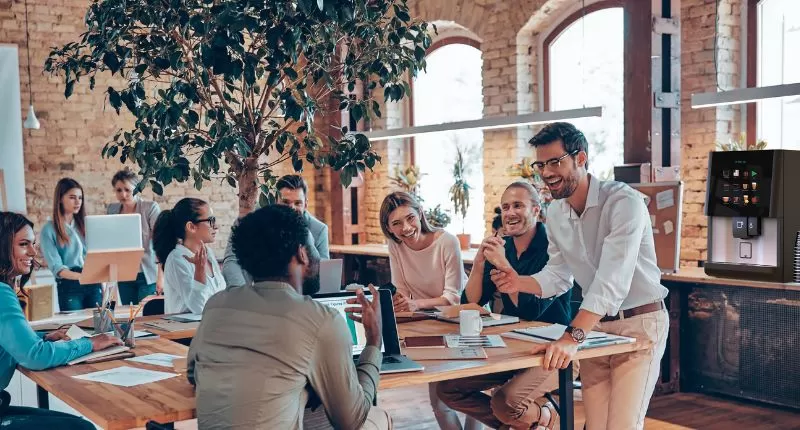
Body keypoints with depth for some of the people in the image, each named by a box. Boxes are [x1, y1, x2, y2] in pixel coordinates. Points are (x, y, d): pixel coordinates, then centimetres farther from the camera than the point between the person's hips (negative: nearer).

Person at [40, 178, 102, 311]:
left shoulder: (85, 223, 12)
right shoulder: (49, 229, -4)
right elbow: (56, 268, -12)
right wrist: (82, 276, -27)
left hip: (93, 285, 4)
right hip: (69, 287, -4)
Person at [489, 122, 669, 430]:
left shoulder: (624, 202, -23)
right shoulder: (555, 212, 2)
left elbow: (612, 279, -34)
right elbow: (558, 275, 7)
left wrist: (572, 337, -43)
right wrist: (521, 283, -15)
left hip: (638, 324, -6)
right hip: (594, 326, 6)